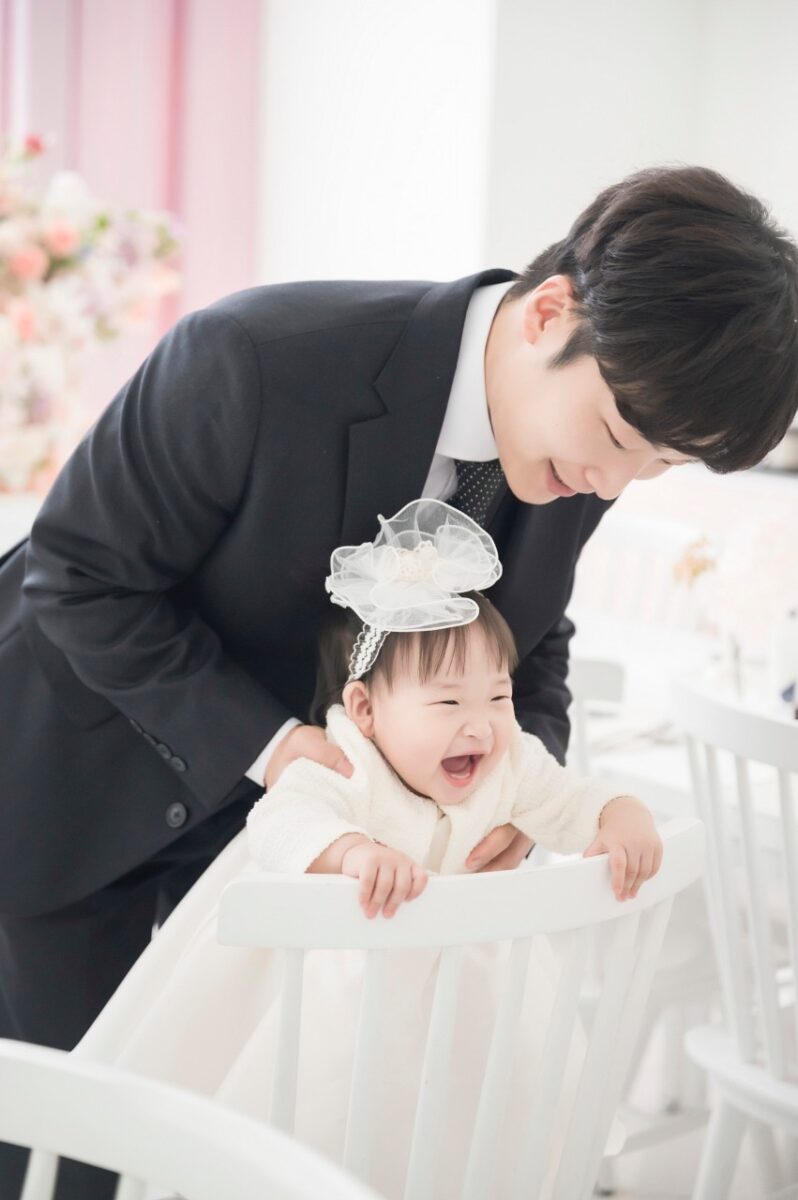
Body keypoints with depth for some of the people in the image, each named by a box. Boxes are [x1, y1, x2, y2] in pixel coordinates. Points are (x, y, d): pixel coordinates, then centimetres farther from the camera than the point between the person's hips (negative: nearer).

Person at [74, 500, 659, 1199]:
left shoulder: (512, 767, -11)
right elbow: (283, 822, -47)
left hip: (458, 979, 5)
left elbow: (573, 803, -8)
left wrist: (623, 821, -32)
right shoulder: (343, 770, -30)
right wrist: (353, 851, -67)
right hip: (333, 986, -4)